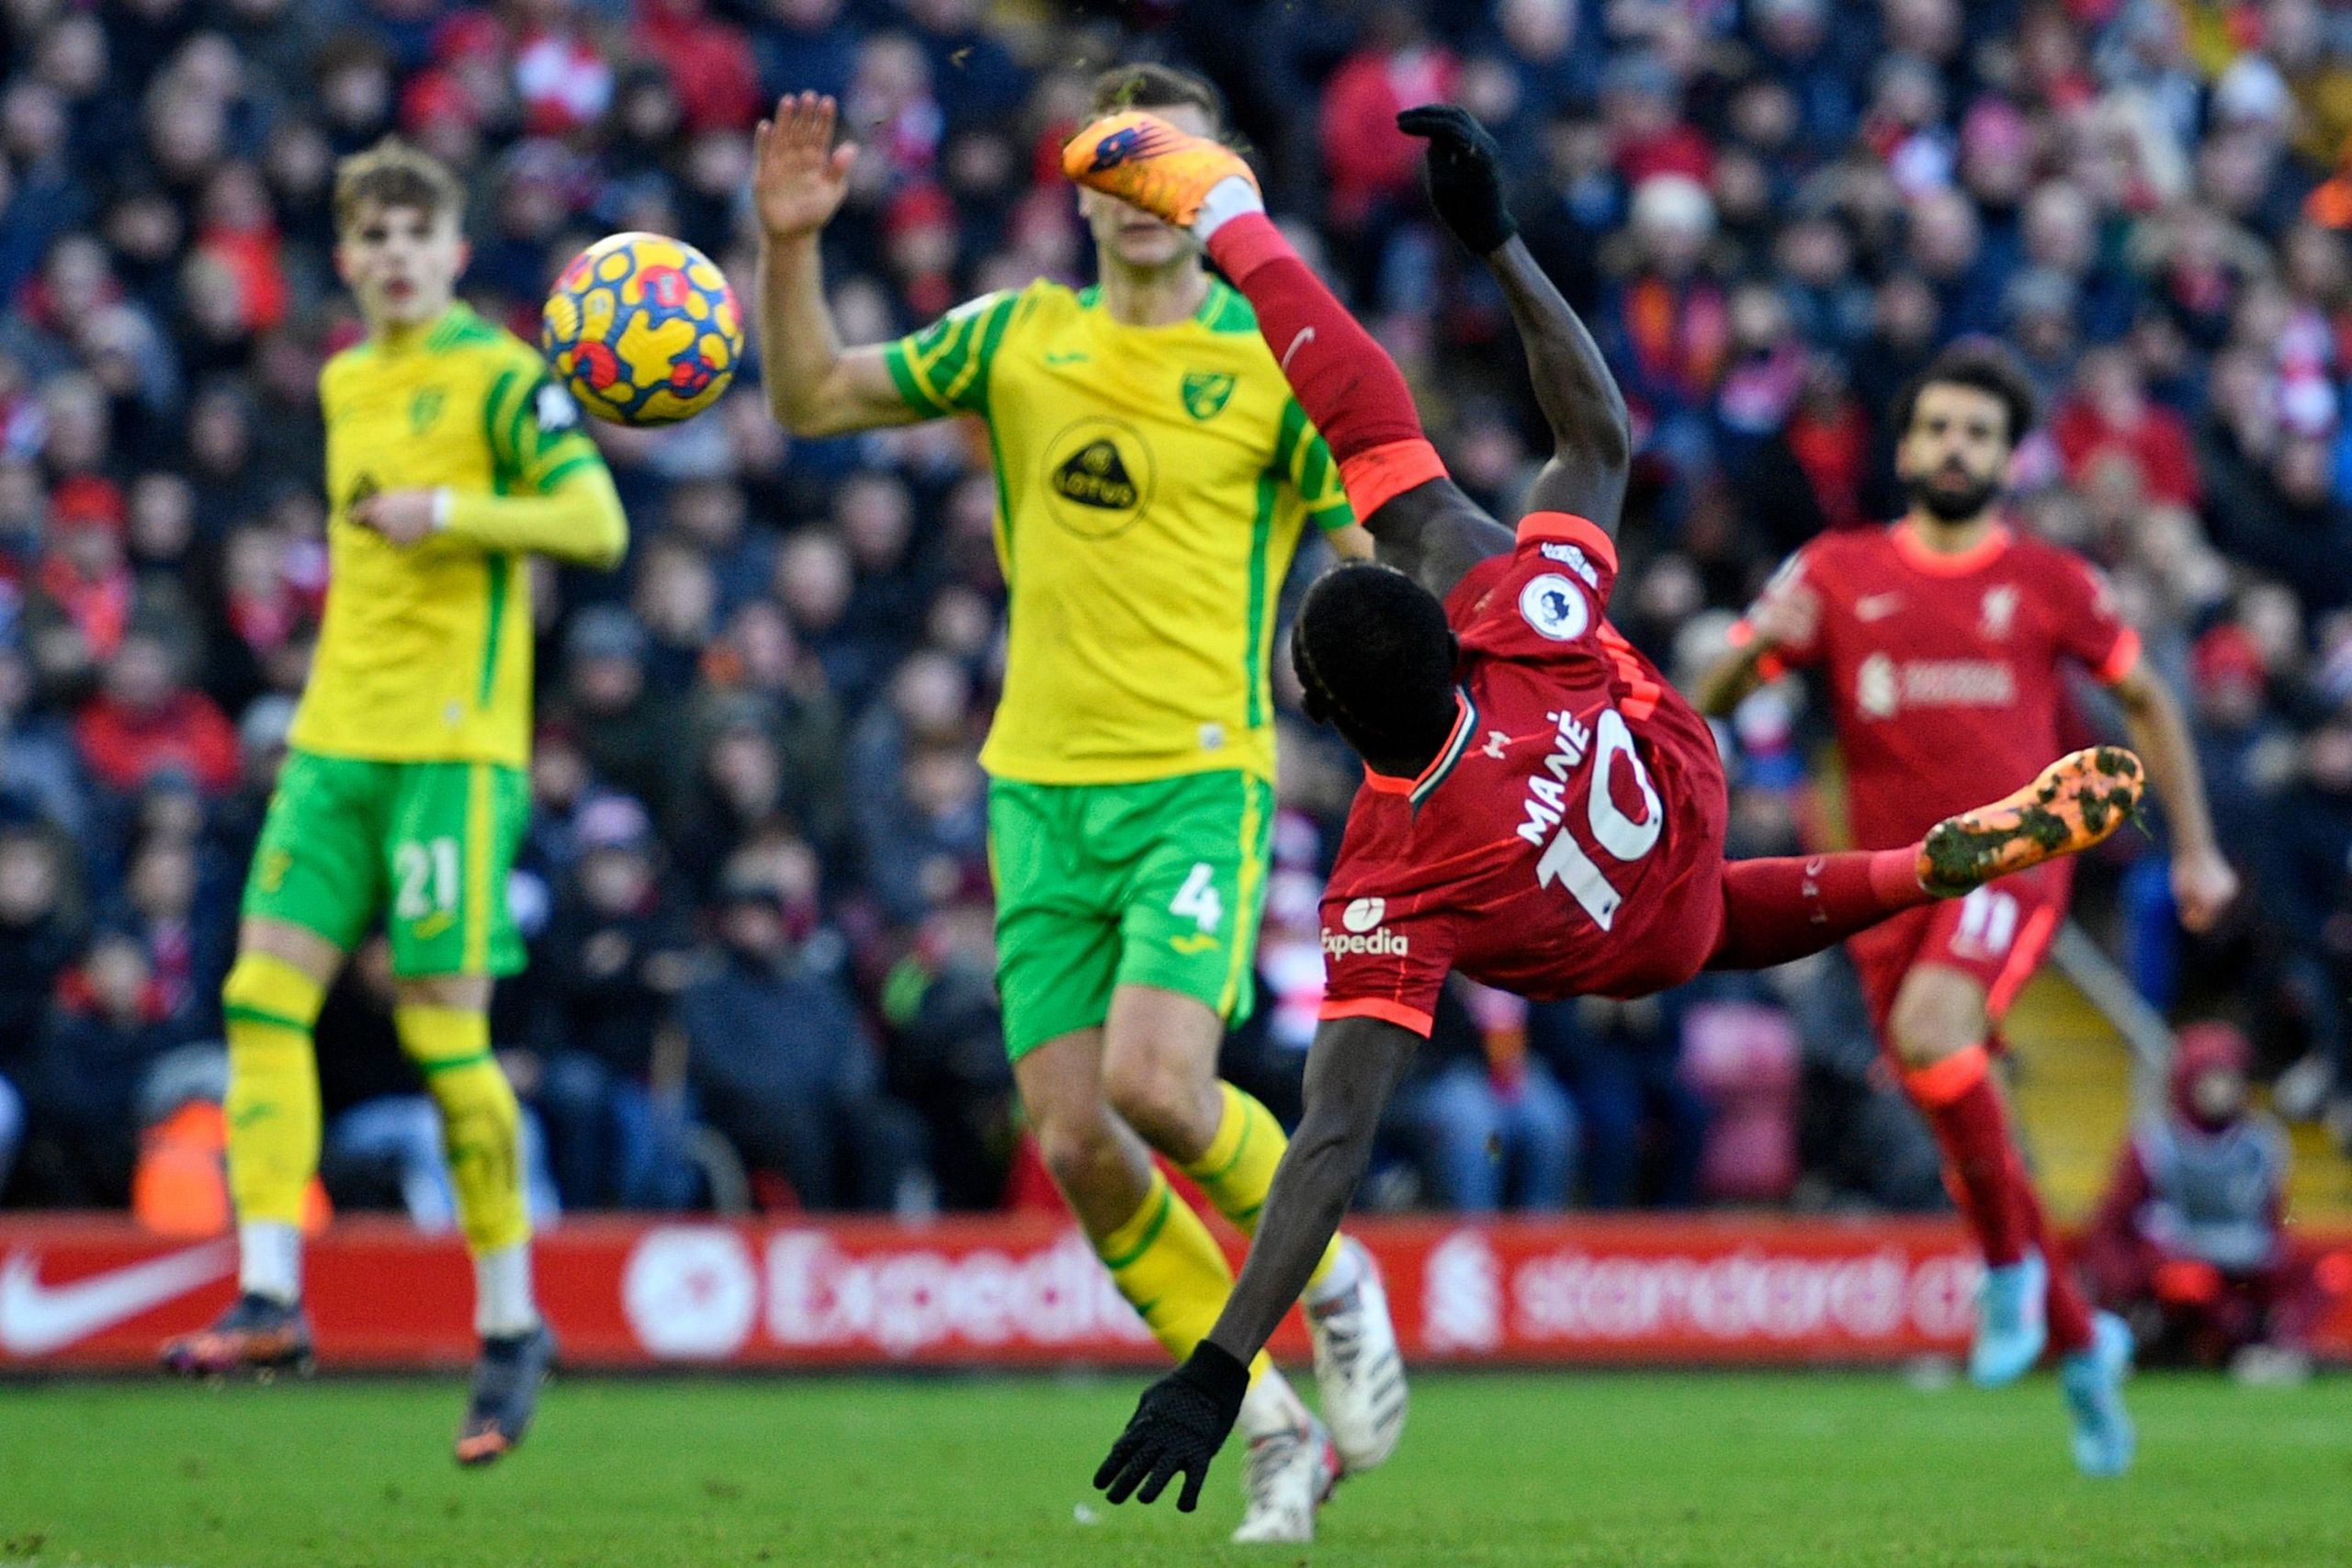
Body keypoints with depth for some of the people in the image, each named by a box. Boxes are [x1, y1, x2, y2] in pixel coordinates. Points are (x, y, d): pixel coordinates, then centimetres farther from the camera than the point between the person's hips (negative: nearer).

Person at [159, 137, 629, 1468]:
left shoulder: (499, 375, -5)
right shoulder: (346, 383, 17)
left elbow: (598, 521, -14)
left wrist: (450, 513, -22)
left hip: (453, 746, -7)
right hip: (338, 735, 7)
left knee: (443, 1028, -7)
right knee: (267, 992, -6)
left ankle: (512, 1322, 5)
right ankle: (271, 1295, -8)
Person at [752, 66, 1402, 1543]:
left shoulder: (1280, 363, -1)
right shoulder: (1019, 337, 9)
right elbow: (812, 397, 14)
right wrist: (790, 247, -1)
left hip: (1200, 777, -4)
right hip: (1042, 785, 4)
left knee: (1155, 1082, -23)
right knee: (1073, 1139, -3)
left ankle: (1331, 1274, 7)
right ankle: (1278, 1427, 11)